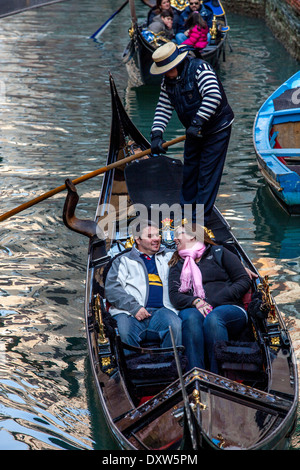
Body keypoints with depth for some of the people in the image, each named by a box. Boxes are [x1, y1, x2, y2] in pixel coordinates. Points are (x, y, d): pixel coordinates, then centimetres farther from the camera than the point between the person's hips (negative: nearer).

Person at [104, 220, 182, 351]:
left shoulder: (169, 257, 29)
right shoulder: (123, 260, 21)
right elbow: (111, 289, 7)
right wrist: (134, 307, -7)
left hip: (161, 310, 2)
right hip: (129, 312, -1)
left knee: (175, 326, -32)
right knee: (125, 332, -35)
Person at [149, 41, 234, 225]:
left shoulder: (200, 69, -25)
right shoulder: (168, 81, -1)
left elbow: (213, 96, -36)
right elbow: (164, 108, 1)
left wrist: (198, 122, -38)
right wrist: (157, 134, -13)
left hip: (217, 129, -7)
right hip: (194, 131, 8)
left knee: (208, 173, -4)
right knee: (189, 170, 14)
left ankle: (200, 218, 3)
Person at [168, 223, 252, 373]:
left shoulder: (218, 253, 16)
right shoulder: (177, 265, 26)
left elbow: (244, 281, 5)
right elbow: (174, 295, 10)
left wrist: (212, 301, -6)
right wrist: (195, 302, -13)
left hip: (229, 309, -2)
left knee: (213, 318, -36)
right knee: (191, 318, -34)